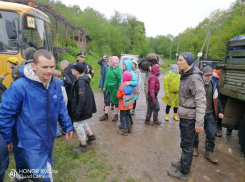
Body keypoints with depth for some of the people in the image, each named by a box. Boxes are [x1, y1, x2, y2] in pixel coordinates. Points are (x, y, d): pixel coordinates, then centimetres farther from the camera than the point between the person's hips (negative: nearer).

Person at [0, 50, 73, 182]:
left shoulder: (56, 83, -7)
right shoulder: (19, 87, -24)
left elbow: (61, 107, 5)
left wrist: (67, 126, 8)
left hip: (48, 140, 6)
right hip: (29, 143, -6)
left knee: (46, 169, 27)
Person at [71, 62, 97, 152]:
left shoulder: (80, 82, -25)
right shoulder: (84, 78, 4)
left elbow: (82, 98, -29)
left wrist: (78, 111, -24)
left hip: (82, 107, -10)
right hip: (86, 106, 10)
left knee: (78, 124, 5)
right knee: (82, 121, 27)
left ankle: (83, 145, 19)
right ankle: (91, 135, 40)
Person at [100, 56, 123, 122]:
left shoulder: (119, 69, -14)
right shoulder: (108, 68, 6)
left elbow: (120, 80, -17)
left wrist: (119, 89, -20)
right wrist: (105, 86, 12)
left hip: (115, 89, -6)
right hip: (108, 88, 6)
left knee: (116, 102, 9)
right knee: (107, 101, 10)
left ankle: (116, 115, 25)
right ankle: (106, 115, 23)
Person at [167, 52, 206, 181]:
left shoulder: (195, 78, -20)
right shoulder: (184, 75, 7)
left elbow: (201, 101, -23)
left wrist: (199, 122, -24)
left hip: (190, 117, -8)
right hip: (184, 115, 8)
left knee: (187, 144, 5)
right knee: (185, 142, 22)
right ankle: (184, 163, 40)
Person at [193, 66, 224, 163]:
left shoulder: (213, 84, 3)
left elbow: (217, 99, 13)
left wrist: (220, 111, 13)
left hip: (210, 114, 4)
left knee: (212, 133, 6)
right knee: (195, 132, 11)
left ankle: (209, 152, 23)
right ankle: (195, 147, 35)